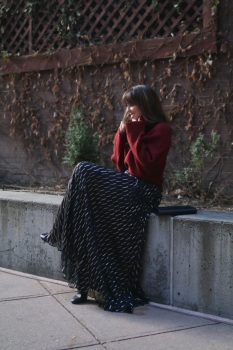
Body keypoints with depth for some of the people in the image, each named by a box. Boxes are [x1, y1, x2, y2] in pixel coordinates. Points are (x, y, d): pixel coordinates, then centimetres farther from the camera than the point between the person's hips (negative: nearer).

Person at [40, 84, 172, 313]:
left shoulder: (160, 130, -6)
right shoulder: (134, 128, 17)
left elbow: (147, 165, -19)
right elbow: (118, 164, 14)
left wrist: (134, 133, -13)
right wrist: (122, 134, 3)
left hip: (144, 191, -8)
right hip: (128, 187, 8)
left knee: (84, 172, -19)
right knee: (89, 208, -13)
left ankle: (60, 236, -8)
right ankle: (88, 285, -12)